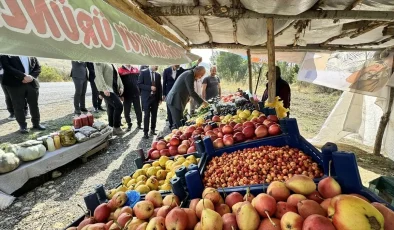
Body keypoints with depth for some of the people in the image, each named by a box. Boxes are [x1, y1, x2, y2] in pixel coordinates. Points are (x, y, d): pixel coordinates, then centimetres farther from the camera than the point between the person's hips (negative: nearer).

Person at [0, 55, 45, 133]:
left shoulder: (32, 56, 12)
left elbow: (38, 67, 9)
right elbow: (6, 67, -10)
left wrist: (31, 76, -9)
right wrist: (23, 76, -18)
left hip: (32, 83, 3)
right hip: (15, 84, -3)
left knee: (34, 105, 8)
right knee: (19, 106, 1)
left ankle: (36, 123, 21)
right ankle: (23, 126, 13)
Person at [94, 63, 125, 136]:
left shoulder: (113, 64, 20)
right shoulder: (100, 62, -5)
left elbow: (117, 76, 19)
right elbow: (99, 75, -16)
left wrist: (121, 87, 7)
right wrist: (104, 88, -25)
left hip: (114, 90, 8)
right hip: (107, 90, -8)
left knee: (111, 109, 10)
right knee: (119, 106, -16)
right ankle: (116, 127, -4)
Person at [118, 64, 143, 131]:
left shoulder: (136, 70, 9)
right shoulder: (120, 71, -3)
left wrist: (140, 91, 8)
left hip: (136, 94, 3)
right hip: (126, 95, -2)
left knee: (138, 110, 7)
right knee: (127, 111, 5)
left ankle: (139, 124, 21)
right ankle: (129, 124, 21)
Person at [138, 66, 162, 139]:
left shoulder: (158, 75, 10)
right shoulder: (143, 72, -1)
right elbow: (139, 84, -7)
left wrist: (160, 98, 7)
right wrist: (150, 87, -17)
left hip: (155, 98, 4)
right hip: (146, 97, -4)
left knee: (154, 115, 7)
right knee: (147, 115, -5)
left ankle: (152, 130, 20)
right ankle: (145, 132, 3)